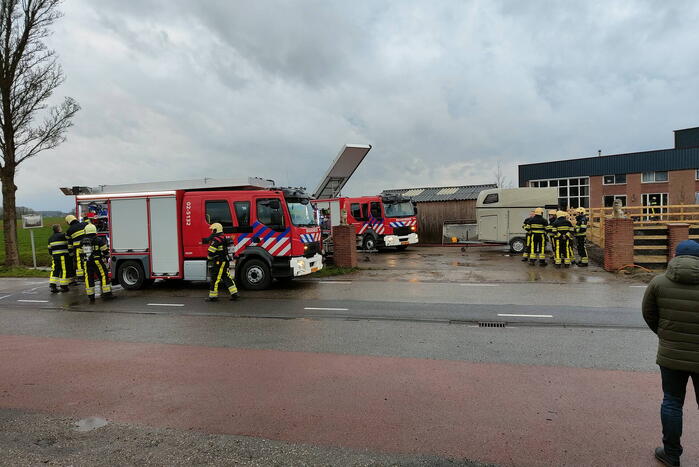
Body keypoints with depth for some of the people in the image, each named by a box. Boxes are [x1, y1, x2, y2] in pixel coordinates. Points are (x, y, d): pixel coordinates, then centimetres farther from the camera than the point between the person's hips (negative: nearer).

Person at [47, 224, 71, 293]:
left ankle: (52, 286, 6)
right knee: (64, 270, -1)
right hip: (63, 256, -6)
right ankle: (64, 286, 0)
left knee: (55, 270, 10)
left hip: (54, 256, 6)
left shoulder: (50, 238, 15)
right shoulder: (63, 235, -6)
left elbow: (50, 249, 18)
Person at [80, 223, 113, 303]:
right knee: (104, 276, 1)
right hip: (97, 262, -4)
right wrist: (106, 258, 13)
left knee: (89, 279, 6)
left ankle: (91, 297, 8)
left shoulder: (82, 241, 8)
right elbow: (105, 251, -3)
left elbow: (81, 253, 14)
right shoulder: (99, 240, -6)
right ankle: (107, 294, -3)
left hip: (87, 263, 4)